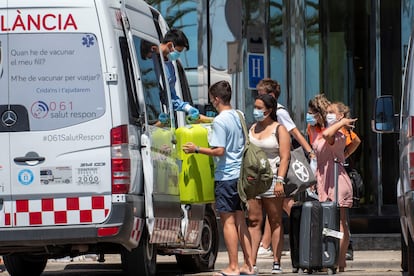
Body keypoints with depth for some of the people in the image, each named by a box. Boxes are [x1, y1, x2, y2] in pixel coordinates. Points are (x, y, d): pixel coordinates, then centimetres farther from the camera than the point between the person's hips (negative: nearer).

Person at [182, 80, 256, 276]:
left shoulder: (220, 122, -15)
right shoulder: (239, 117, 10)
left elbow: (219, 151, -20)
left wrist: (196, 149, -10)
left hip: (226, 176, -8)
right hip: (241, 175, 8)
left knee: (228, 221, -3)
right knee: (240, 221, 11)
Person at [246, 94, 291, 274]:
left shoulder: (279, 129, -1)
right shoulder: (252, 129, 17)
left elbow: (285, 157, -8)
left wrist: (280, 181, -18)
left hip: (271, 178, -5)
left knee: (275, 222, 0)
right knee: (253, 221, 0)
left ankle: (276, 263, 0)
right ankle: (252, 263, -3)